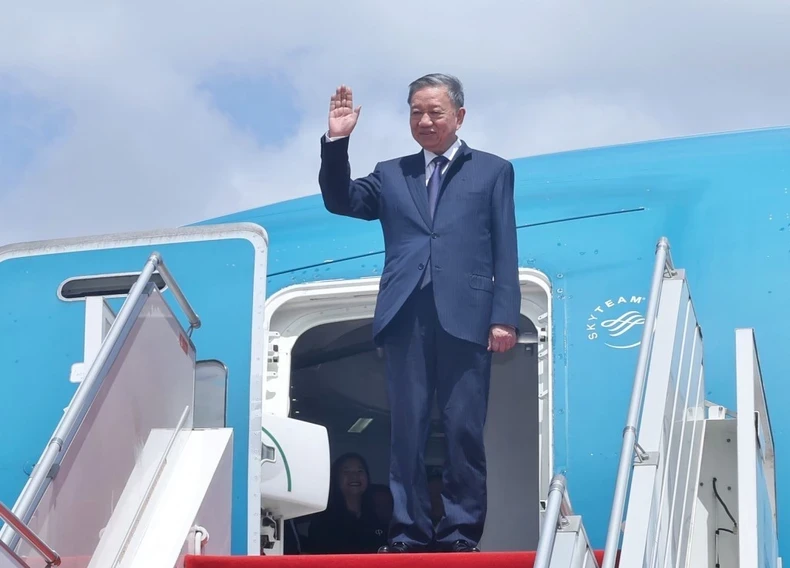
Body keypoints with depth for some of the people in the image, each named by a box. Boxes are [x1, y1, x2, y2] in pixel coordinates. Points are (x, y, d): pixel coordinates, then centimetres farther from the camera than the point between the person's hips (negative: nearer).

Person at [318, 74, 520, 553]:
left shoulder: (493, 171, 12)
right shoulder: (391, 174, 20)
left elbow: (505, 252, 6)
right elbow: (341, 201, 9)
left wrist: (505, 317, -4)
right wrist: (337, 142, -3)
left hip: (464, 317, -2)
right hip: (406, 317, 2)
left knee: (464, 429, -3)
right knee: (407, 429, 1)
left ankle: (462, 531, 1)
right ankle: (409, 532, 4)